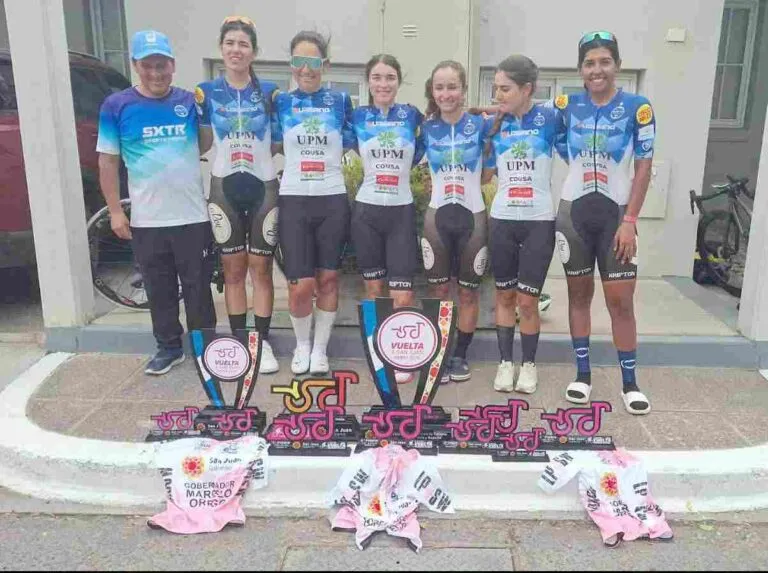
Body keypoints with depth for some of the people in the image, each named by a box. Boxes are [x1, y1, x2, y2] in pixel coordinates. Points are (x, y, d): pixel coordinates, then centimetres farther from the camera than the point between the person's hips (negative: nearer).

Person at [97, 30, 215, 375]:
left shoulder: (190, 102, 3)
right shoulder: (117, 106, 0)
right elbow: (107, 161, 2)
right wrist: (115, 211, -1)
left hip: (193, 216, 0)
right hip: (146, 220, 0)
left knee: (198, 286, 8)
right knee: (159, 290, 11)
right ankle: (168, 346, 26)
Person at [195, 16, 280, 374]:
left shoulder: (270, 92, 1)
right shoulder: (206, 93, 3)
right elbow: (201, 145, 7)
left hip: (263, 189, -1)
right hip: (224, 189, 1)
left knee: (261, 269, 4)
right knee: (233, 269, 7)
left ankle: (263, 342, 13)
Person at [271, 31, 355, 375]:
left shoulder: (340, 101, 5)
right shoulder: (281, 102, 5)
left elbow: (351, 145, 11)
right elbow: (273, 146, 12)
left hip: (332, 200, 1)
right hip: (294, 200, 0)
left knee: (328, 278, 6)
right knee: (301, 285, -5)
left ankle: (320, 348, 22)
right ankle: (301, 344, 21)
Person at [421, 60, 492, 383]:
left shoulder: (480, 125, -3)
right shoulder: (427, 128, 1)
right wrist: (442, 180, 3)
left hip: (472, 218, -1)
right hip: (437, 217, 1)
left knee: (468, 292, 8)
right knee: (439, 291, 6)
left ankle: (461, 355, 21)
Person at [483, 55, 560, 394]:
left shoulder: (549, 117, -5)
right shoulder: (495, 124, 5)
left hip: (538, 222, -3)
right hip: (501, 220, 3)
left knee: (527, 301, 0)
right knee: (504, 296, 9)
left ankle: (529, 364, 19)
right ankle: (505, 362, 21)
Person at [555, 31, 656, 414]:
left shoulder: (637, 108, -5)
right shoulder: (565, 105, 2)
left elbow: (643, 167, -5)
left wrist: (629, 220, -10)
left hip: (616, 213, -2)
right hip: (574, 211, 2)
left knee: (621, 300, -1)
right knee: (578, 293, 8)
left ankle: (629, 382, 13)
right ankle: (582, 374, 19)